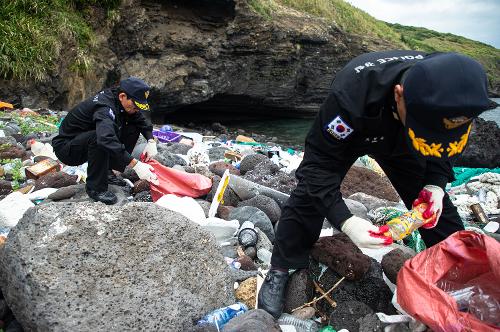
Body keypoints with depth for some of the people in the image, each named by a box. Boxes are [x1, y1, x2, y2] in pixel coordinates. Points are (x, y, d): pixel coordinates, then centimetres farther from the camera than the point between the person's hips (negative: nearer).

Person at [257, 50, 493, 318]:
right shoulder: (351, 91, -45)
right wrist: (344, 221, -46)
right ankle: (279, 270, -1)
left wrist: (435, 184, -27)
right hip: (346, 134, -3)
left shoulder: (447, 93, -30)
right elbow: (320, 161, -36)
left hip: (397, 141, 4)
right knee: (310, 194, -20)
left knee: (437, 205, -5)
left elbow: (445, 146, -9)